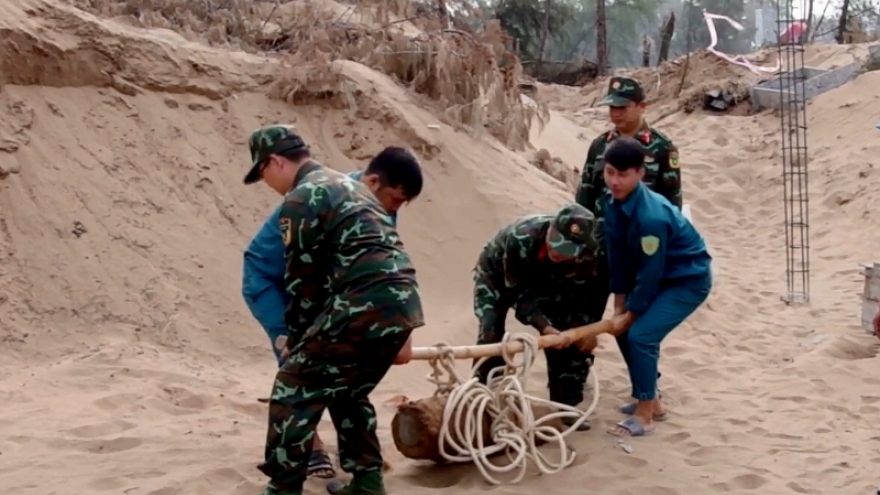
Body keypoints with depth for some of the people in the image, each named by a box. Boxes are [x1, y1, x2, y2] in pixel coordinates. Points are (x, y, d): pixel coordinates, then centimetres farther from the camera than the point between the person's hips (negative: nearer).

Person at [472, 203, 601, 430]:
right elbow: (517, 293, -33)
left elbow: (580, 294, -15)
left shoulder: (584, 252, -31)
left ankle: (565, 406, 7)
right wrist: (543, 326, -41)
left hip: (544, 280, 4)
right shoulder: (521, 238, -44)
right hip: (497, 274, -3)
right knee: (491, 336, -18)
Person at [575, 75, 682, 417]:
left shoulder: (662, 148, -5)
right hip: (600, 247, 4)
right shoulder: (600, 145, 6)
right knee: (585, 315, 8)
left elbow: (672, 203, -5)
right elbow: (585, 196, 10)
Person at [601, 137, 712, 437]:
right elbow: (618, 259, 0)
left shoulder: (651, 216, -34)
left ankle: (645, 414, -2)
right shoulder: (613, 204, -9)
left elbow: (650, 273, -26)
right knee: (623, 331, 9)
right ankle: (650, 400, 25)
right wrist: (619, 307, 0)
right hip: (660, 276, 9)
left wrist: (630, 314, -14)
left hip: (689, 279, -8)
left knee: (641, 335, -18)